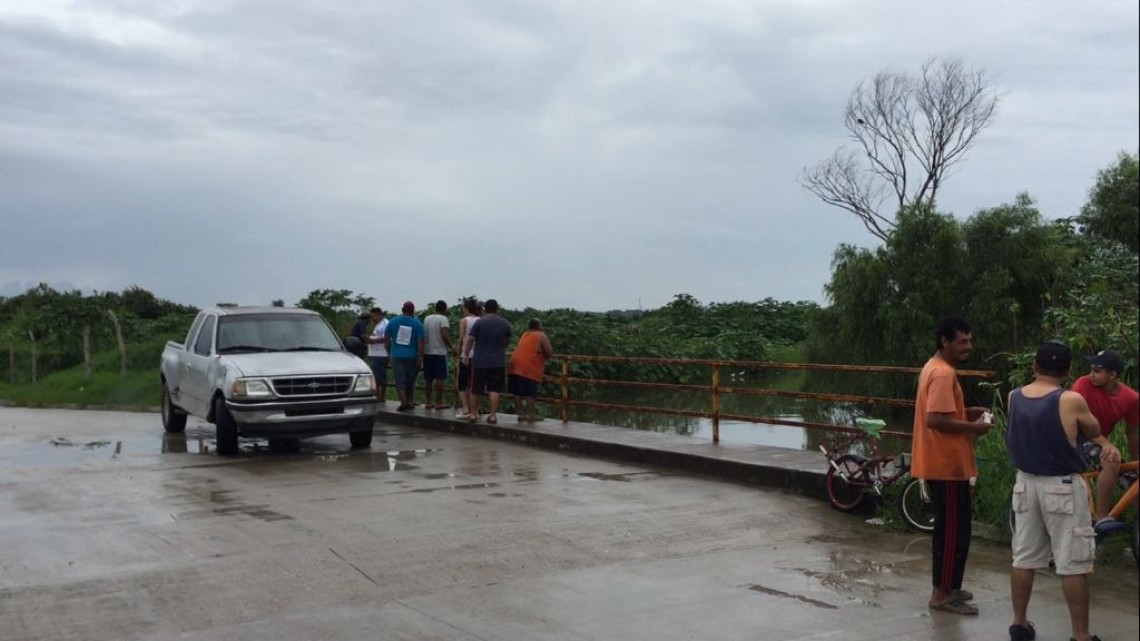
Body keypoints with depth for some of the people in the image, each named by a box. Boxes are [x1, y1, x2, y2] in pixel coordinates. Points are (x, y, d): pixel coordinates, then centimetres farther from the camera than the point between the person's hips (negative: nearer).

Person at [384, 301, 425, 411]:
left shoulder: (393, 321, 0)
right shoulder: (417, 323, -4)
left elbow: (386, 339, 4)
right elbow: (420, 341, -10)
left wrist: (390, 351, 16)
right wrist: (420, 356, -7)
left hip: (396, 355, 0)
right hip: (411, 356, 0)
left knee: (400, 380, 1)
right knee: (410, 380, 14)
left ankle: (404, 403, -9)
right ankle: (410, 401, 20)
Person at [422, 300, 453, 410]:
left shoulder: (427, 319, 11)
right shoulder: (443, 319, -9)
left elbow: (423, 335, 15)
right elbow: (444, 335, -21)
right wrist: (451, 347, -12)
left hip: (427, 352, 6)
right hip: (440, 352, -6)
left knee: (428, 378, 10)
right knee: (440, 378, -3)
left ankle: (428, 402, 13)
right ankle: (439, 403, -4)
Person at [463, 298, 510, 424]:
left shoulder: (480, 322, -5)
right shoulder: (505, 323, 4)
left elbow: (470, 339, -7)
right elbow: (507, 341, 15)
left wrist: (466, 354, 3)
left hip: (479, 361, -1)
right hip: (498, 362, 1)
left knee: (476, 390, 9)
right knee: (494, 390, 1)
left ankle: (473, 414, 15)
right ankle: (493, 415, -2)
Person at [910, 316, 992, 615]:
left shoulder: (935, 367, 13)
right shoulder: (943, 373, -20)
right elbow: (934, 420, -28)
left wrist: (968, 412, 10)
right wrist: (972, 427, -16)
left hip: (942, 462, 11)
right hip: (947, 464, -11)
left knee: (948, 527, 17)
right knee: (954, 529, -2)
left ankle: (947, 587, 26)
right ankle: (942, 594, 5)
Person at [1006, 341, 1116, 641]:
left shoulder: (1014, 398, -2)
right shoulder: (1071, 400, -16)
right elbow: (1094, 431, 2)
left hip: (1026, 483, 5)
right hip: (1062, 487, -5)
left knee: (1023, 558, 13)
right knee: (1073, 565, 3)